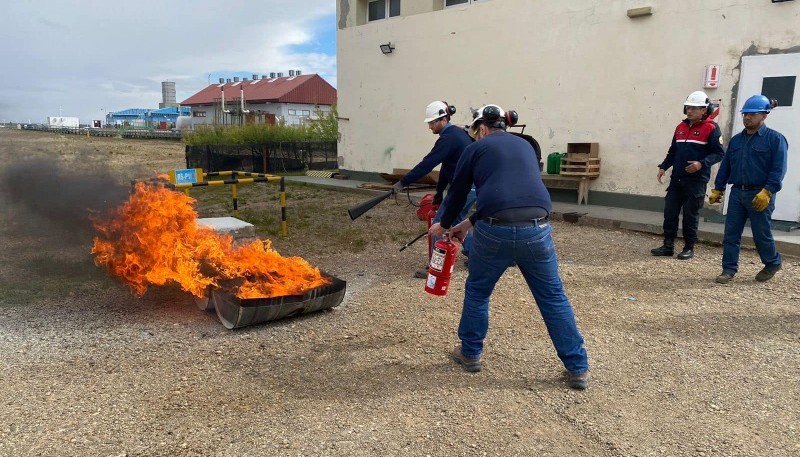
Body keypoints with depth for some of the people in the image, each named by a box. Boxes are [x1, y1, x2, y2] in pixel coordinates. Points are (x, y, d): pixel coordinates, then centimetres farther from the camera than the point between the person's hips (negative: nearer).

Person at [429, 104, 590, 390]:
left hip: (496, 230, -3)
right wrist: (468, 224, 38)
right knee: (553, 297, 15)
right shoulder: (524, 146, 26)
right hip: (536, 228, 4)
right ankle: (578, 369, 22)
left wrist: (444, 225, 37)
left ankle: (470, 354, 34)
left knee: (477, 291, 20)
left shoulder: (476, 149, 13)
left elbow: (457, 194, 17)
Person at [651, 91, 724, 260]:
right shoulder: (680, 127, 14)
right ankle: (668, 245, 12)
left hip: (696, 181, -6)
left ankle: (689, 248, 12)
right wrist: (663, 167, 7)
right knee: (669, 213, 4)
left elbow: (719, 153, -6)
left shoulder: (711, 128, -5)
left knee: (690, 216, 1)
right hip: (676, 179, 6)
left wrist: (702, 164, -22)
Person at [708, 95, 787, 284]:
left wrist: (767, 191, -21)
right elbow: (725, 166, 15)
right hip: (737, 193, 5)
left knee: (761, 233, 6)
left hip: (760, 196, -5)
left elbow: (779, 169, -11)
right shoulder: (736, 140, 12)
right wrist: (717, 189, 10)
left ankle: (773, 264, 30)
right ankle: (729, 269, 9)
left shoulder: (775, 139, -5)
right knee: (731, 234, 2)